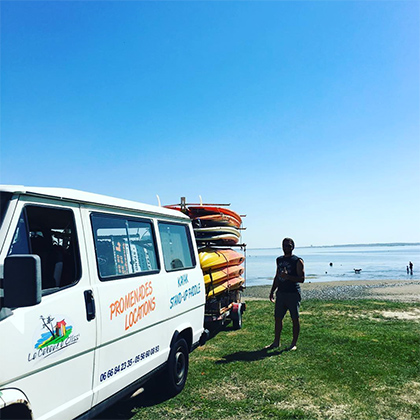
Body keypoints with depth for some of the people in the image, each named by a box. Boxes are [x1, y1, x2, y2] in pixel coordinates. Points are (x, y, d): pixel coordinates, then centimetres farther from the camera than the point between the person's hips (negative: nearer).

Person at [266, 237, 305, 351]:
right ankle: (276, 342, 20)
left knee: (295, 319, 2)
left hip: (293, 294, -6)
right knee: (277, 318, 8)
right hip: (281, 293, 6)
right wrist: (272, 291, 18)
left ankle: (294, 344, 13)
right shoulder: (279, 260, 15)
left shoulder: (298, 261, -4)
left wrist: (288, 276, -22)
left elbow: (302, 279, -10)